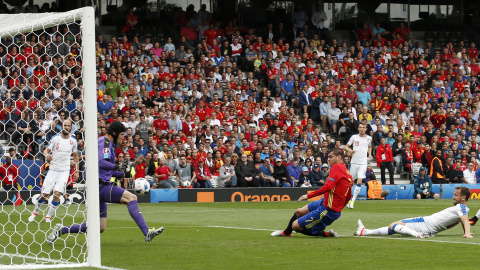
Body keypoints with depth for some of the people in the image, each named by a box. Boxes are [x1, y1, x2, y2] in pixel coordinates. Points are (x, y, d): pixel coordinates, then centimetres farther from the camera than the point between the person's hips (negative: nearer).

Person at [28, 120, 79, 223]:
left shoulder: (73, 141, 4)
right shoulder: (55, 139, -2)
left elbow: (75, 156, 16)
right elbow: (46, 150, -5)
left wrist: (77, 171, 14)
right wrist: (47, 155, -29)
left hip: (64, 171, 0)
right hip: (53, 169, 0)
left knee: (57, 194, -16)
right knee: (44, 194, -2)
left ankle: (49, 216, 0)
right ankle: (35, 212, 23)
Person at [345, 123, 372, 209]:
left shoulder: (369, 138, 7)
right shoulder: (354, 137, 1)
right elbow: (346, 147, 4)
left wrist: (369, 154, 9)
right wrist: (350, 150, -18)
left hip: (363, 163, 0)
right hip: (354, 162, 0)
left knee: (359, 182, -14)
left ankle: (352, 201, -10)